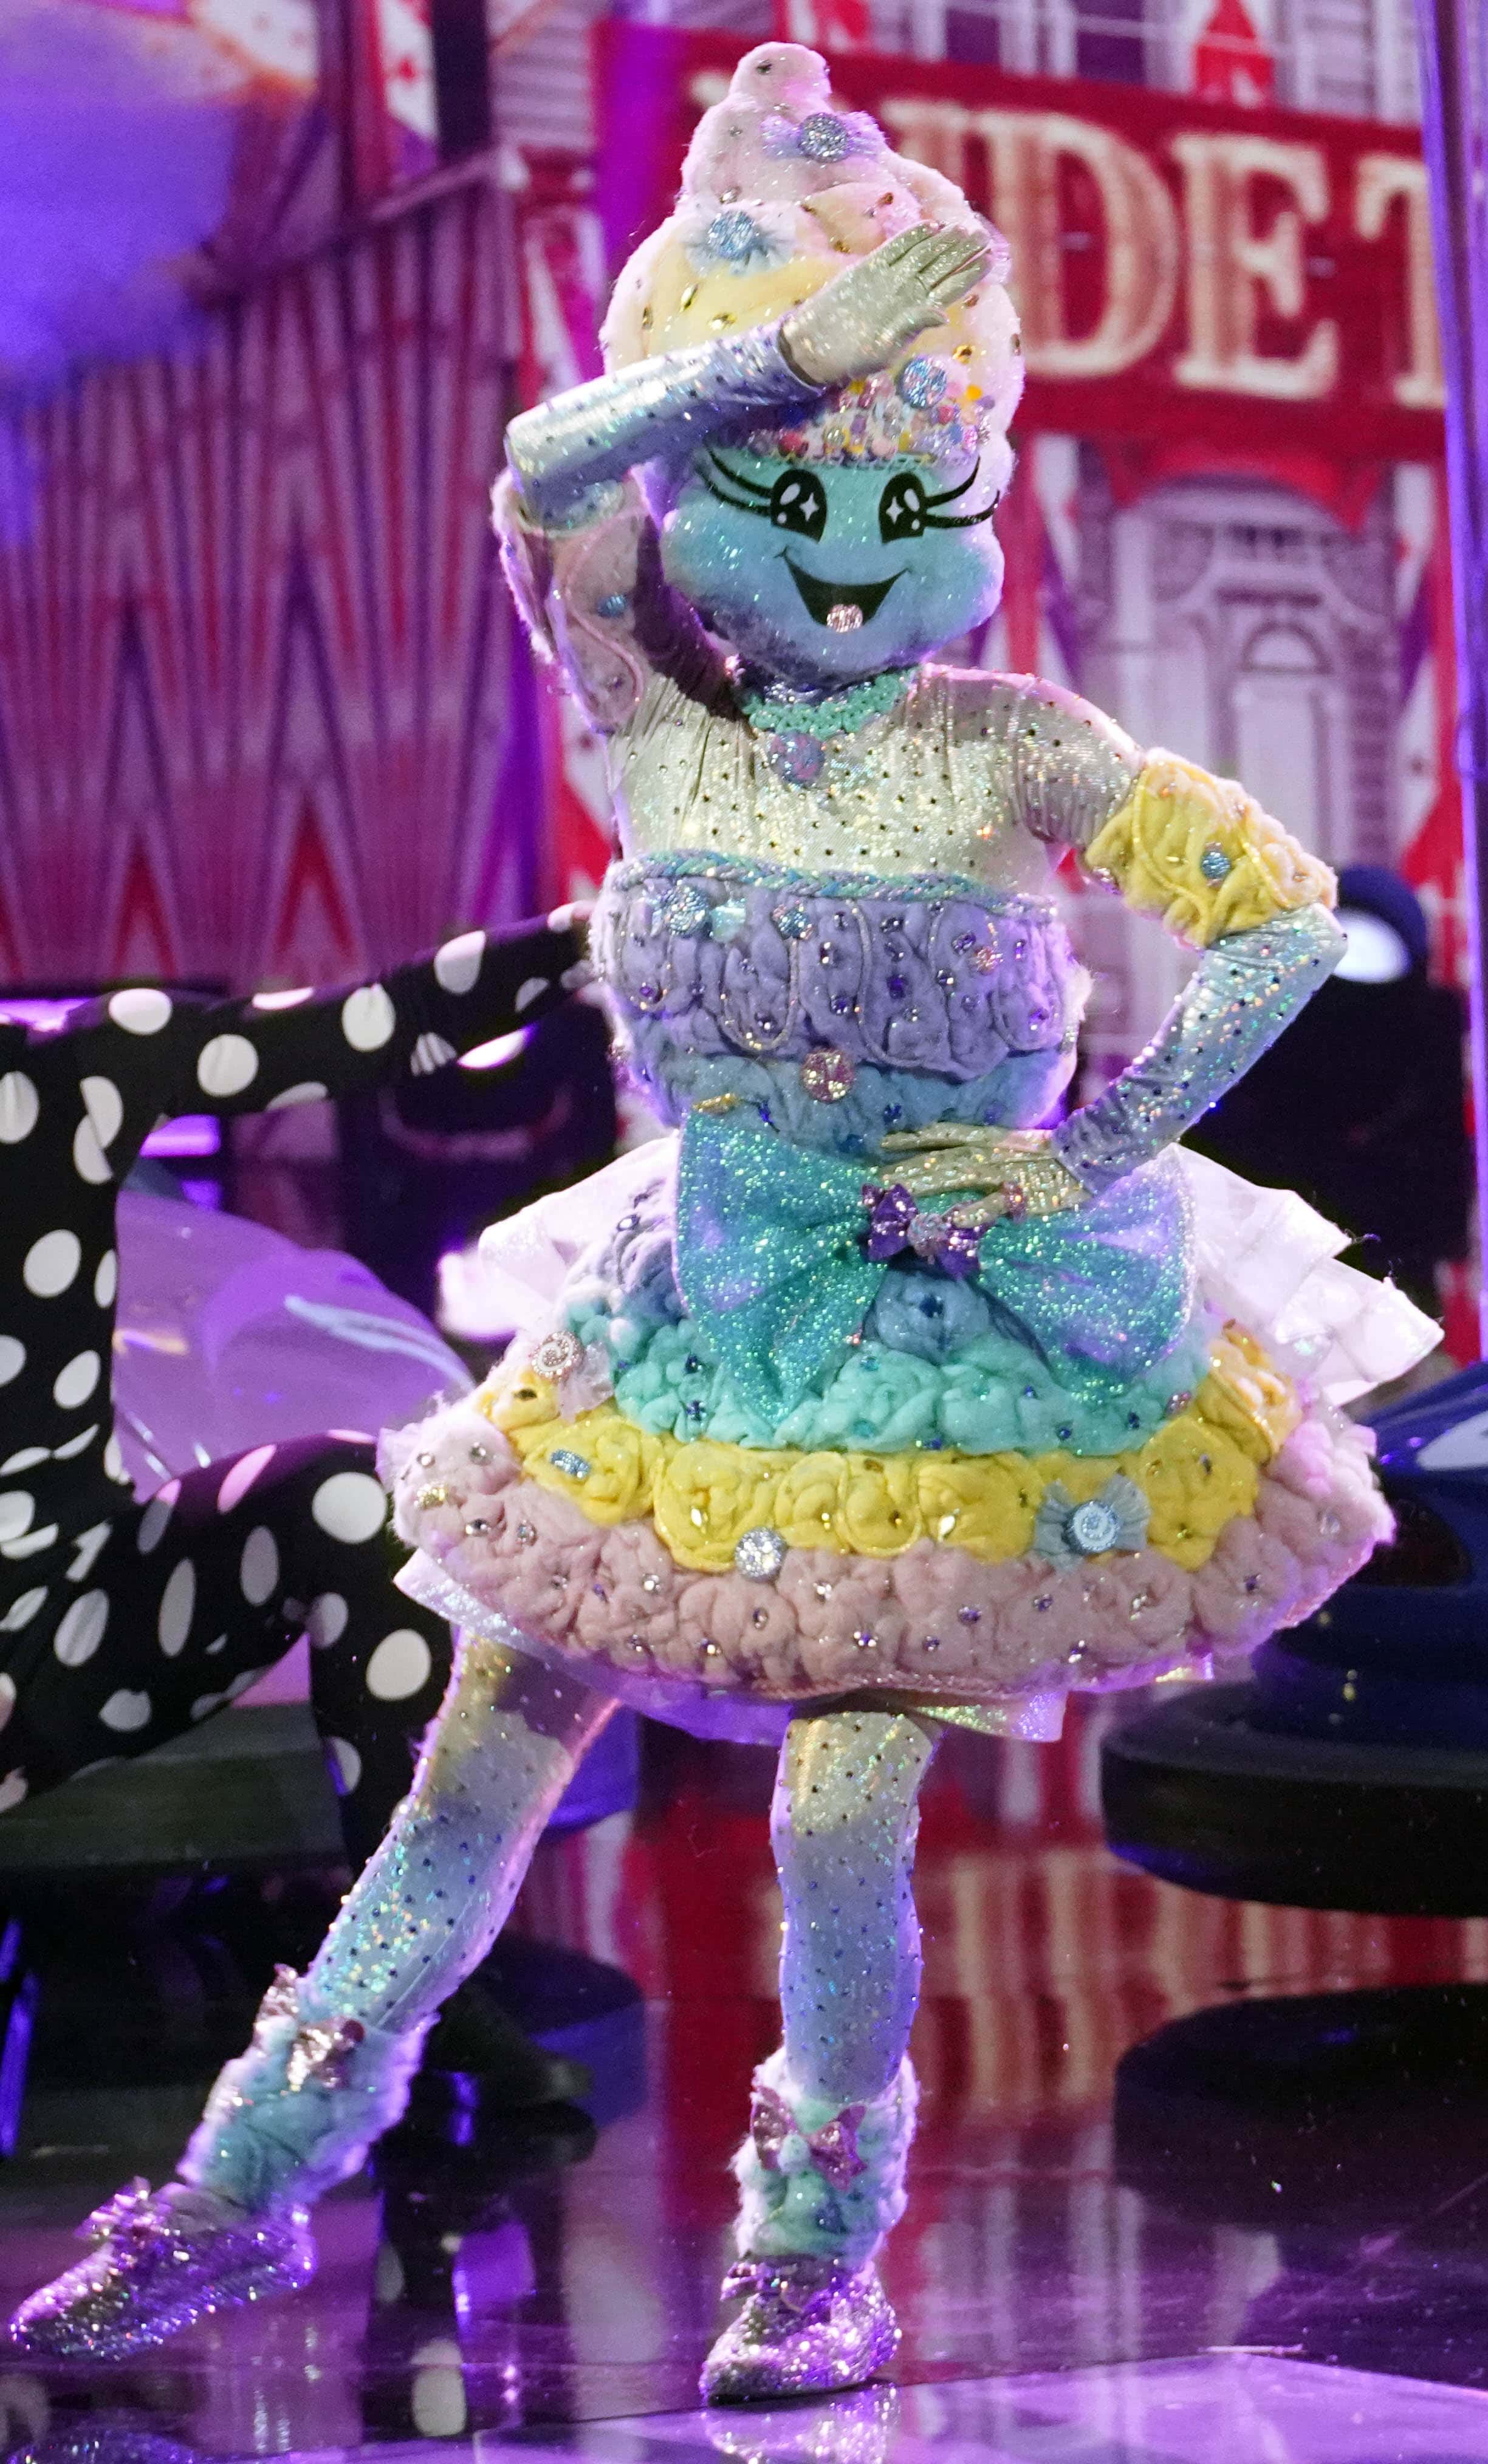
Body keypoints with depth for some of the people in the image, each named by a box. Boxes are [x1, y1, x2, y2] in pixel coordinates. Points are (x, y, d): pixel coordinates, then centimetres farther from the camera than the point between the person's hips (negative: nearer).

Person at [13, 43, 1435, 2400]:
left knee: (840, 1810, -8)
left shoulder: (1006, 754, -11)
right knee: (480, 1764, 5)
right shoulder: (658, 736, -4)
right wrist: (801, 346, -23)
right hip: (700, 1349, 3)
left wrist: (1090, 1153, -16)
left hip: (974, 1357, -3)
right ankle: (251, 2187, 19)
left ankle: (822, 2248, 16)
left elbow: (1289, 917, -14)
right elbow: (547, 477, -20)